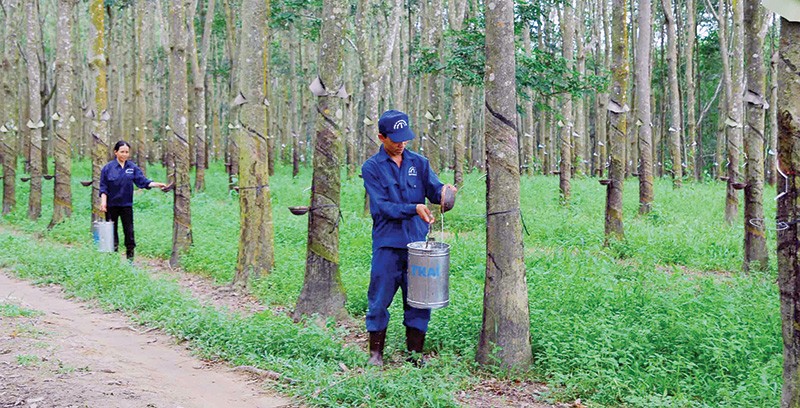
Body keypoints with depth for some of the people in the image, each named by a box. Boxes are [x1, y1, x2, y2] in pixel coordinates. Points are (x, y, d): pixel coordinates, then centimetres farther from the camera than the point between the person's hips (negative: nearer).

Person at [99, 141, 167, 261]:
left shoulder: (132, 167, 3)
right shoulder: (108, 168, -3)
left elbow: (143, 181, -3)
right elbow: (103, 187, -2)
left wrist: (157, 184, -18)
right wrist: (103, 202, -12)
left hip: (126, 205, 2)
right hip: (111, 205, -1)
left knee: (129, 231, 1)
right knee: (111, 231, 5)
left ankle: (130, 259, 8)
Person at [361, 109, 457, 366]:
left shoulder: (419, 163, 10)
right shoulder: (372, 168, 0)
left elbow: (433, 189, -1)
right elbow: (381, 205, -10)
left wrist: (443, 192, -25)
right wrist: (414, 209, -23)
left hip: (418, 242, 3)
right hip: (387, 244, -3)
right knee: (380, 299, 2)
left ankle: (415, 353, 16)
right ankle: (376, 353, 15)